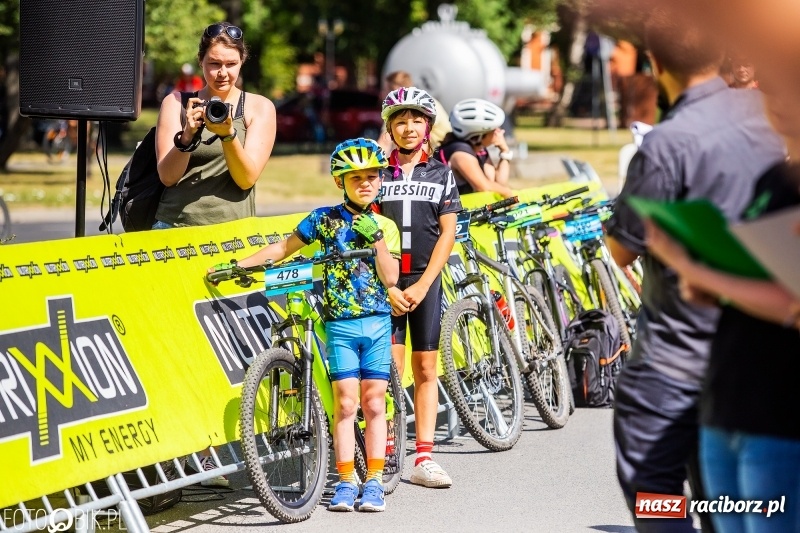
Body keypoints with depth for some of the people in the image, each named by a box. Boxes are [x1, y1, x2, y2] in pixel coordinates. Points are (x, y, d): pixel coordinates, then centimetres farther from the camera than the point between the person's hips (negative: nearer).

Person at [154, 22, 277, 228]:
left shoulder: (259, 107, 7)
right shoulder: (176, 102, 9)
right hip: (174, 221, 1)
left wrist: (228, 134, -18)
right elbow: (168, 177, 0)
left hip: (232, 225, 0)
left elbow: (247, 179, -3)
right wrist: (187, 135, -16)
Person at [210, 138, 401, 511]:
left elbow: (390, 278, -2)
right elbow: (284, 248, 7)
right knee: (345, 403, -5)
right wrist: (238, 264, 0)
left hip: (377, 323, 1)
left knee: (374, 403, 1)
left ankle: (374, 482, 6)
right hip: (340, 323, -1)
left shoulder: (384, 226, 6)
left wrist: (377, 238, -13)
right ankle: (346, 483, 1)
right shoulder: (325, 218, 2)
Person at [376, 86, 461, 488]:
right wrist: (386, 287, -10)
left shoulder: (441, 174, 7)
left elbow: (447, 233, 2)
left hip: (425, 281, 2)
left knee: (425, 369, 3)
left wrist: (421, 286, -7)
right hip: (383, 282, -2)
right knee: (389, 369, -8)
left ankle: (424, 458, 5)